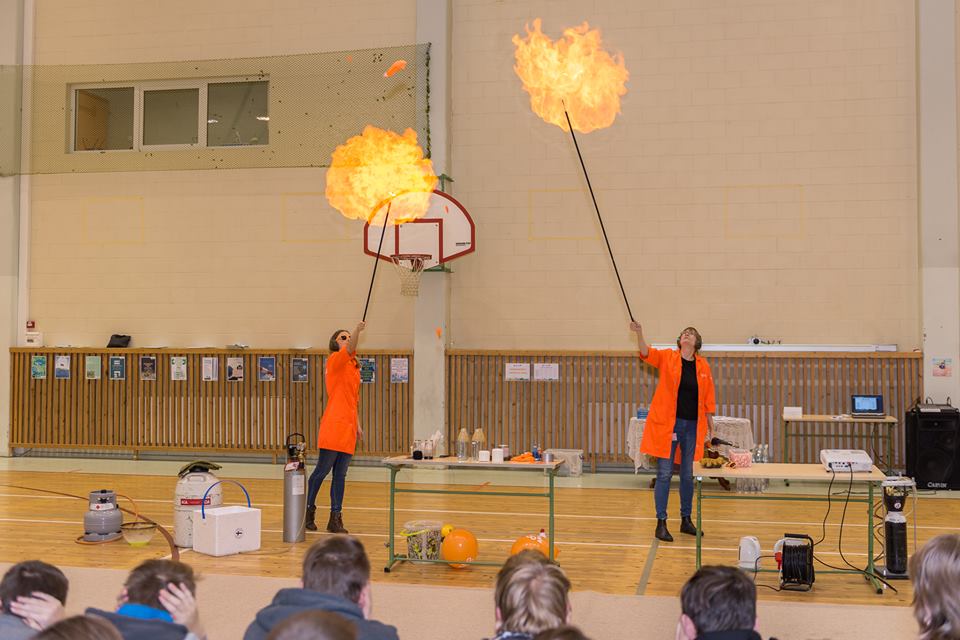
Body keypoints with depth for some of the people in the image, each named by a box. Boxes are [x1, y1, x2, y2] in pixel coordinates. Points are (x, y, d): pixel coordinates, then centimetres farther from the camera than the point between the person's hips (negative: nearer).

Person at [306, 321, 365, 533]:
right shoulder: (335, 360, -2)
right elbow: (349, 350, -25)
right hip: (333, 426, -7)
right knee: (322, 470, -1)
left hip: (348, 428, 7)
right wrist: (358, 330, -41)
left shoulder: (354, 367, 19)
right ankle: (308, 510, 14)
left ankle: (335, 518, 10)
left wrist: (357, 425, 18)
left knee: (340, 474, 7)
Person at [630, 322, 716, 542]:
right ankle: (661, 524, 5)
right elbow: (646, 353, -18)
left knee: (687, 475, 12)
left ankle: (686, 520, 25)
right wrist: (639, 333, -35)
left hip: (692, 425, 3)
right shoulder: (667, 357, 0)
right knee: (664, 474, -1)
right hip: (667, 424, -3)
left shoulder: (703, 365, 6)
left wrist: (711, 425, 10)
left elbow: (708, 398, 10)